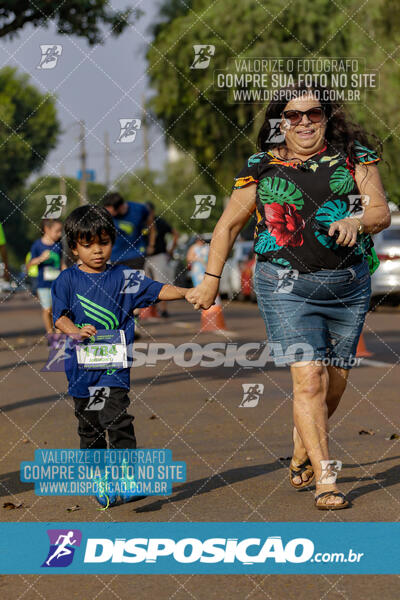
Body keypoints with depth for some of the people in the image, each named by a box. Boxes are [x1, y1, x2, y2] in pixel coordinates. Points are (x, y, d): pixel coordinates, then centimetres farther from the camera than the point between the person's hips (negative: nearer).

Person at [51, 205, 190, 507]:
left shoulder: (123, 277, 1)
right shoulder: (68, 280, 3)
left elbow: (155, 289, -7)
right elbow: (60, 315, -1)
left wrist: (184, 292, -24)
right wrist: (75, 331, -22)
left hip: (115, 364, -2)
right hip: (82, 365, 2)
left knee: (117, 420, -15)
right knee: (89, 426, 11)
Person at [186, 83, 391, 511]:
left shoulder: (354, 157, 5)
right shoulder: (262, 168, 4)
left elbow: (381, 211, 0)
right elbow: (229, 224, 12)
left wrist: (357, 221, -22)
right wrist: (211, 279, 11)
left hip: (348, 285, 3)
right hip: (287, 286, -2)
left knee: (334, 383, 10)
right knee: (309, 380, -14)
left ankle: (301, 456, 35)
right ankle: (325, 481, -10)